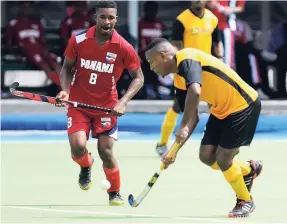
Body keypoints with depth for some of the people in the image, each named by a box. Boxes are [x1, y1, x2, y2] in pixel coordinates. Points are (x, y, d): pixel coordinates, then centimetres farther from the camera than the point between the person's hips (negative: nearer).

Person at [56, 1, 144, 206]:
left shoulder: (124, 48, -14)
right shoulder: (78, 41, -11)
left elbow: (138, 78, -4)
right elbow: (67, 68, 4)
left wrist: (123, 102, -18)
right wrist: (65, 90, -14)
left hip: (107, 106, 0)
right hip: (79, 103, 0)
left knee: (106, 152, -5)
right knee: (78, 146, -17)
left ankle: (115, 193, 22)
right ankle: (86, 166, 21)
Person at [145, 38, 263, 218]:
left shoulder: (186, 59, -19)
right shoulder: (182, 72, 10)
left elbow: (195, 92, -38)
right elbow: (193, 117, 12)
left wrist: (183, 127, -34)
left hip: (243, 105, -9)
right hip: (222, 110, 9)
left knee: (222, 160, -7)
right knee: (207, 155, 5)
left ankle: (245, 202, 16)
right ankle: (249, 169, 29)